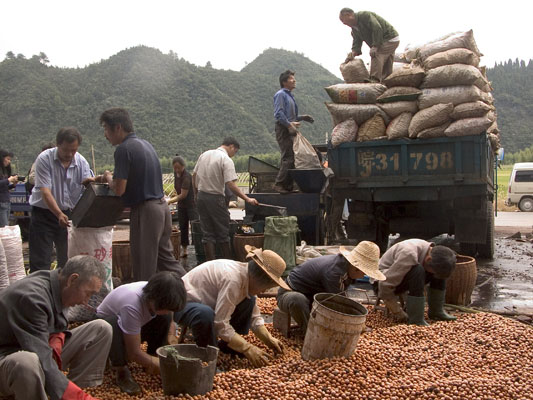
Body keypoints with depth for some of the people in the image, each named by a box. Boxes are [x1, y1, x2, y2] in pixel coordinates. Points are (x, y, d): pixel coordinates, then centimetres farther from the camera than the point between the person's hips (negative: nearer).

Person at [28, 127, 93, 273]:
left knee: (68, 261, 8)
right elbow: (45, 192, -21)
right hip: (44, 213, -3)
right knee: (40, 262, -4)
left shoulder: (82, 162, -2)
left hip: (69, 213, 4)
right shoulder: (44, 159, -13)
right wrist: (59, 214, -34)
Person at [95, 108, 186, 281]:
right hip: (162, 206, 9)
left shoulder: (124, 149, -15)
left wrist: (108, 178, 3)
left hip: (145, 210, -9)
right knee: (166, 258, 16)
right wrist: (102, 178, 24)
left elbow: (119, 189, -18)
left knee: (144, 268, 3)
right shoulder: (145, 144, 13)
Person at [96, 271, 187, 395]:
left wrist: (171, 340, -23)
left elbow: (170, 322, -3)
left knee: (165, 318, -17)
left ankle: (152, 359, -2)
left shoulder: (160, 298, -23)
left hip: (136, 325, 6)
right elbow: (134, 352, -35)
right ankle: (121, 371, -19)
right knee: (115, 324, -39)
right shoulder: (132, 305, -42)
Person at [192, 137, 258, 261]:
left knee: (207, 234, 9)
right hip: (216, 198, -6)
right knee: (223, 233, 5)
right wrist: (247, 199, -19)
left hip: (201, 196, 6)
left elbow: (194, 175, 14)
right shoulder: (226, 160, -13)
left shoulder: (204, 154, 9)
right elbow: (231, 184, -21)